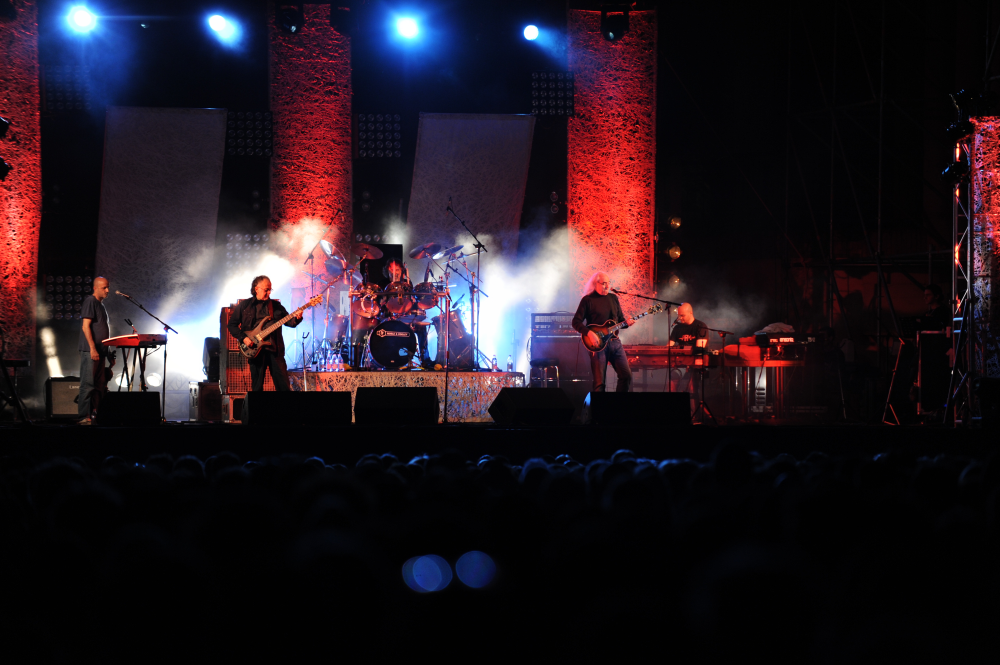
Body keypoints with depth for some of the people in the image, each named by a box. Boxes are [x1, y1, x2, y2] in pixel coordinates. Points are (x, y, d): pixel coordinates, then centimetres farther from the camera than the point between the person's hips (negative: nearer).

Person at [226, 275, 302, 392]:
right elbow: (231, 325, 7)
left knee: (283, 385, -3)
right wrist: (243, 338, -7)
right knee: (257, 387, 1)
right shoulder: (244, 306, 6)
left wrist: (297, 318, -11)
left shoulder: (276, 305, 12)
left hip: (275, 349, 1)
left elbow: (289, 321, 11)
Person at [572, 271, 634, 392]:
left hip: (614, 341, 5)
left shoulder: (613, 298, 15)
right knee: (599, 383, -6)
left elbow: (620, 319, 20)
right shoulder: (588, 300, -2)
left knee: (626, 375, -3)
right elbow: (576, 322, -5)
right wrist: (588, 333, -19)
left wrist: (626, 322, -2)